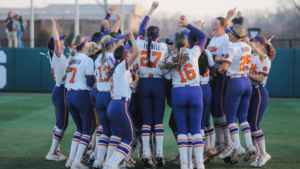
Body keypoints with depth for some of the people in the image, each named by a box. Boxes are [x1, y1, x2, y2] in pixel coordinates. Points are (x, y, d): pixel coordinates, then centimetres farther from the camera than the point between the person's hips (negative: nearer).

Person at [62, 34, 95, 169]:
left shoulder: (69, 59, 9)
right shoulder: (88, 60, -12)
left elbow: (66, 77, 14)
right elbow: (90, 82, -14)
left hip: (69, 96, 7)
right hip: (82, 96, -7)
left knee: (80, 128, 20)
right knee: (87, 130, 3)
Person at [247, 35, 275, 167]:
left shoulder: (264, 59, -7)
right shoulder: (250, 57, 14)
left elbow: (260, 78, -15)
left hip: (259, 93, -7)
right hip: (249, 92, 7)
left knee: (255, 125, -10)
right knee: (249, 124, 6)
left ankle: (264, 154, 2)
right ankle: (257, 154, 15)